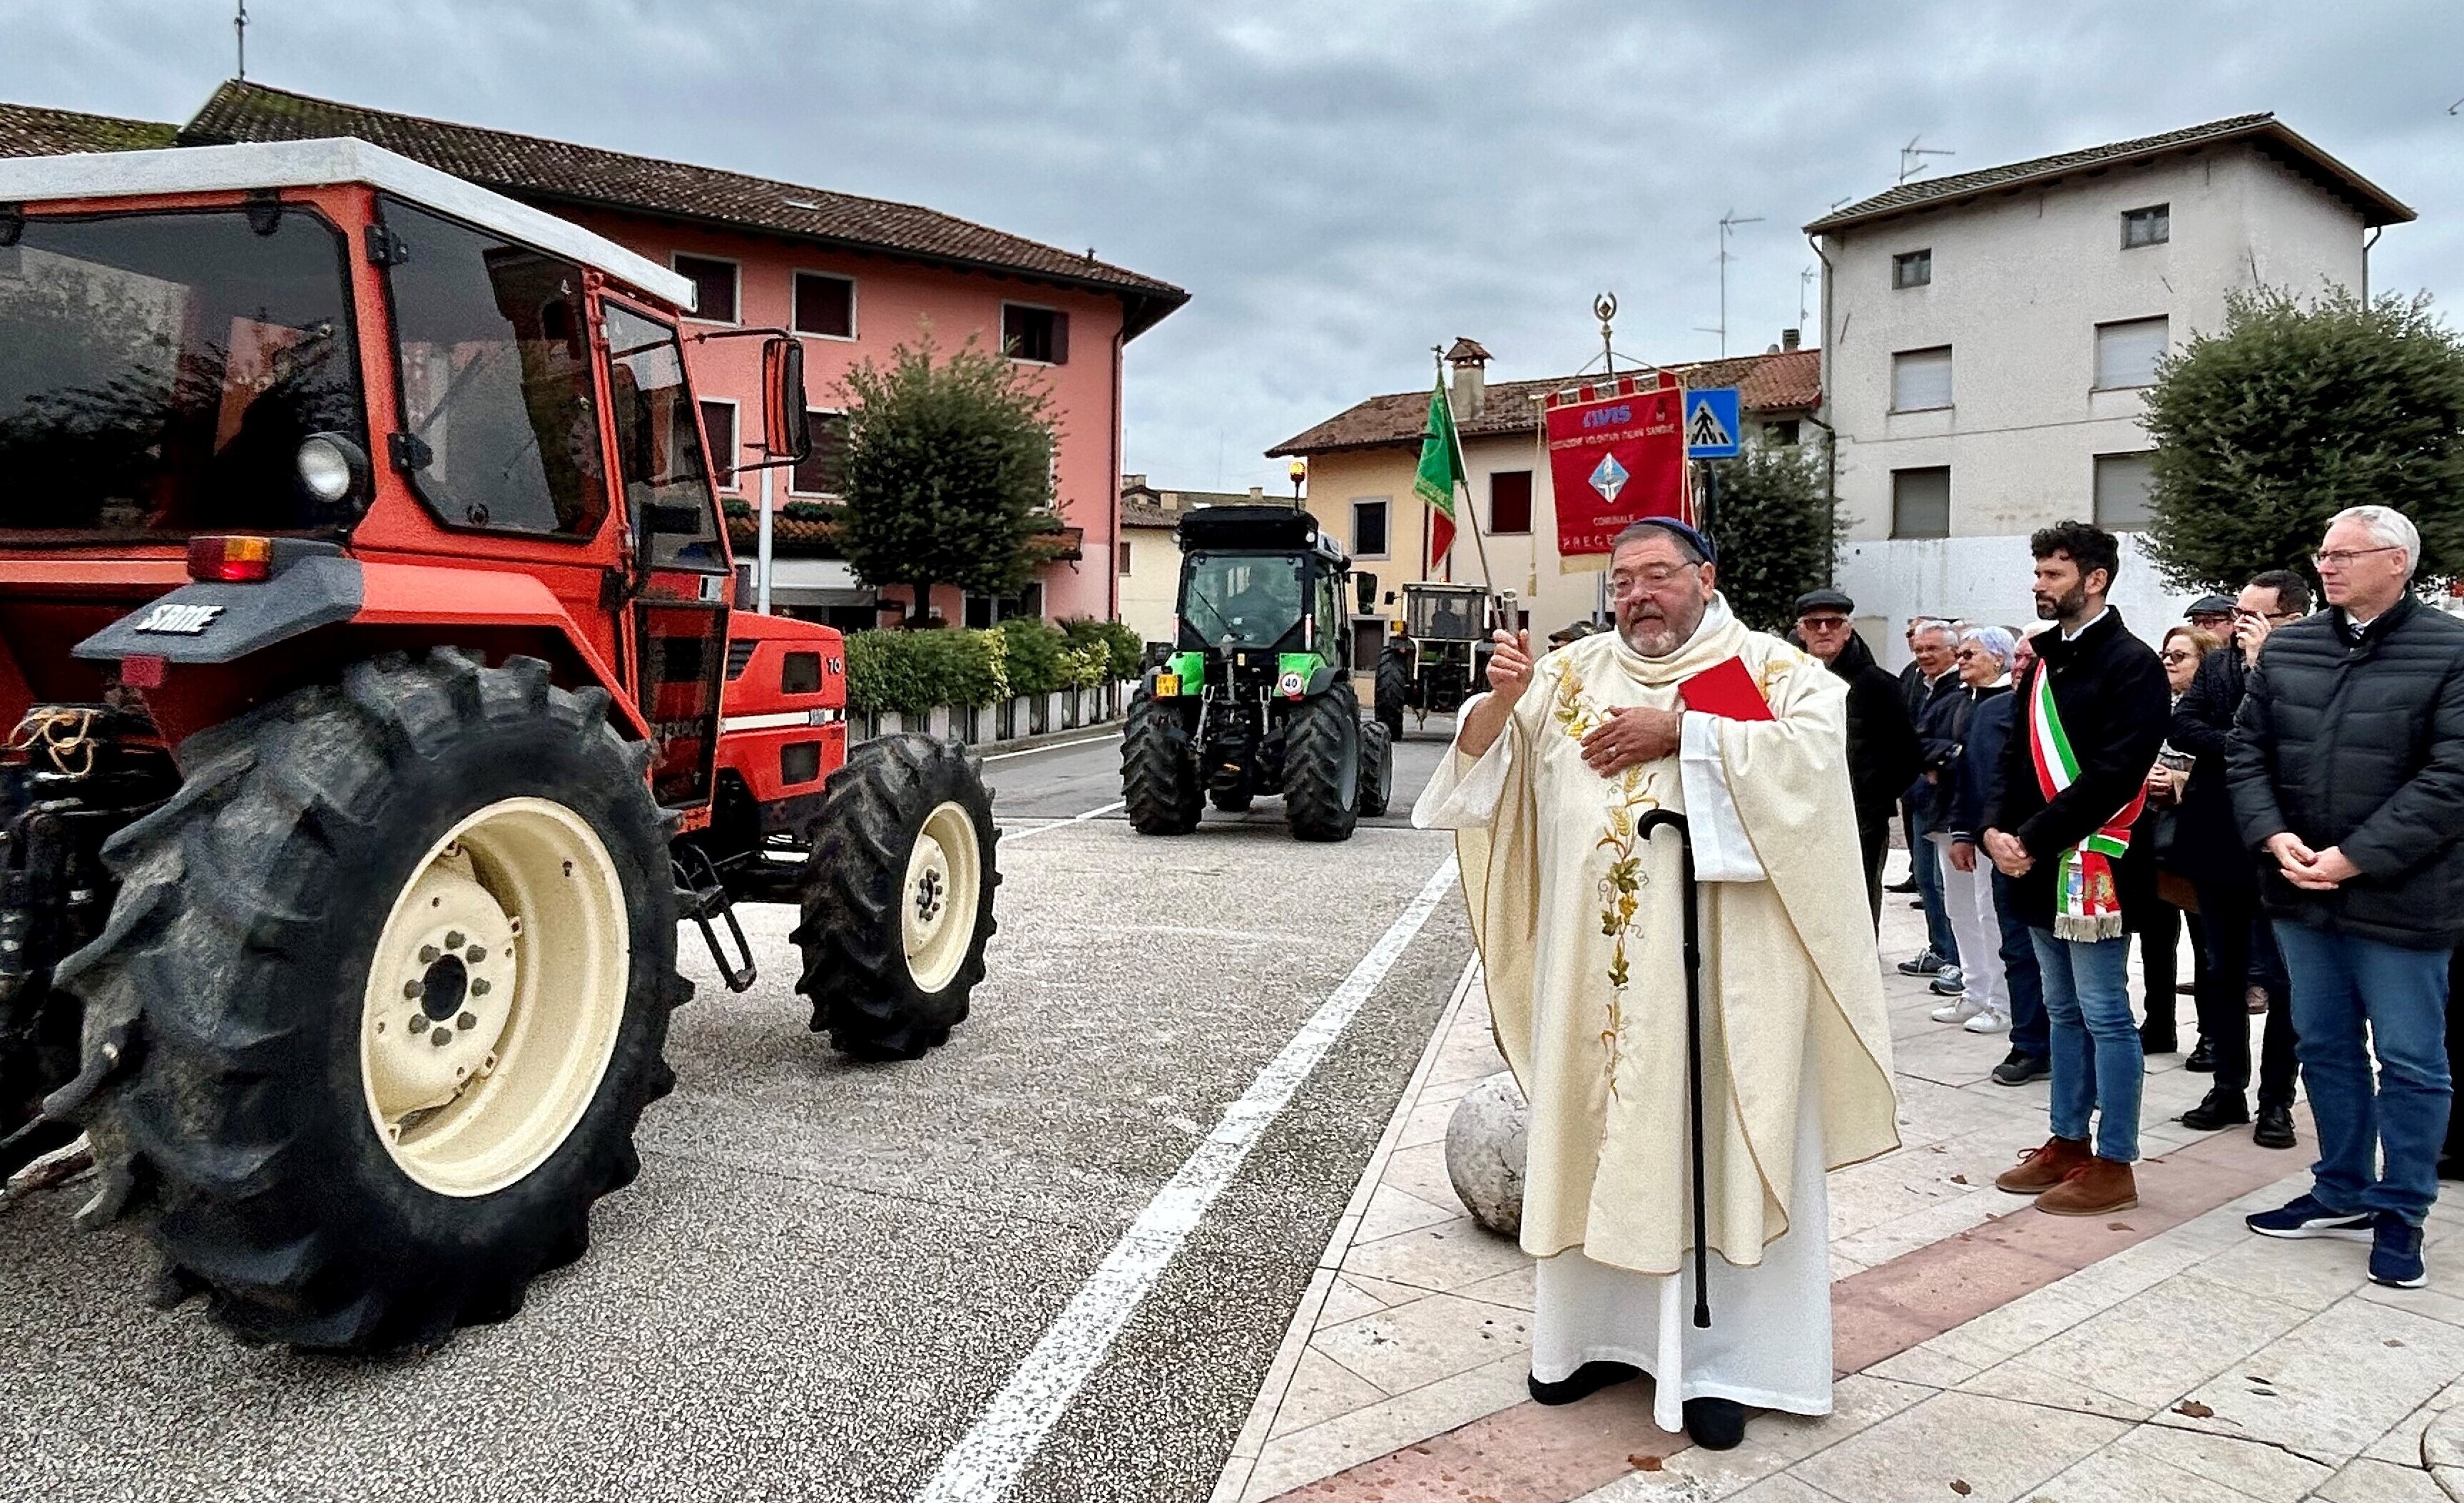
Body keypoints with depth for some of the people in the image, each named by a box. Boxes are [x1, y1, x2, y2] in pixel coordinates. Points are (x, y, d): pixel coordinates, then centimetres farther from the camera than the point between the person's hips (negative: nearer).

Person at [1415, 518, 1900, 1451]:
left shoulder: (1773, 670, 1)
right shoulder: (1572, 673, 9)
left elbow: (1814, 750, -17)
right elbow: (1483, 766, 5)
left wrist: (1680, 731, -18)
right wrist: (1502, 698, -16)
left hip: (1723, 968, -3)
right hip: (1596, 966, 3)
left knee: (1721, 1146, 3)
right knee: (1599, 1138, 11)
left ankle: (1720, 1358, 16)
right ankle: (1600, 1329, 26)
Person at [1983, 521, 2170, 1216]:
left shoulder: (2131, 663, -10)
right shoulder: (2045, 660, 16)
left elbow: (2113, 773, -18)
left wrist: (2034, 840, -18)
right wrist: (1997, 827, -1)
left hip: (2092, 866, -8)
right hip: (2040, 868, 8)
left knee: (2104, 1015, 0)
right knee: (2064, 1013, 16)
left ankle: (2114, 1165, 9)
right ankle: (2068, 1143, 26)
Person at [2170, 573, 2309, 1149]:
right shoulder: (2217, 663, 6)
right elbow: (2180, 726, -3)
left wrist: (2259, 662, -20)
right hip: (2216, 842, 5)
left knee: (2277, 979, 4)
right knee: (2223, 973, 14)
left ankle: (2276, 1100, 16)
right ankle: (2228, 1087, 24)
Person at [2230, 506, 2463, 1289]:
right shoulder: (2286, 648, 7)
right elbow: (2247, 752, 8)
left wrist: (2354, 858, -19)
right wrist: (2275, 836, -8)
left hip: (2399, 899, -5)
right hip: (2303, 894, 5)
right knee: (2325, 1047, 16)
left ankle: (2401, 1213, 21)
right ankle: (2343, 1194, 30)